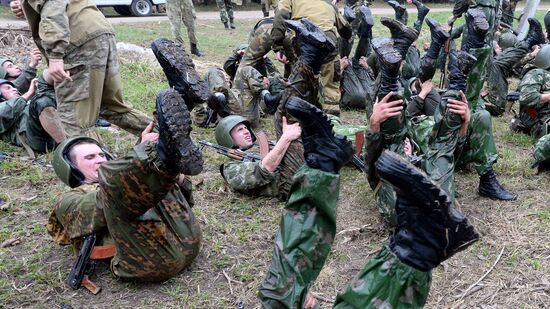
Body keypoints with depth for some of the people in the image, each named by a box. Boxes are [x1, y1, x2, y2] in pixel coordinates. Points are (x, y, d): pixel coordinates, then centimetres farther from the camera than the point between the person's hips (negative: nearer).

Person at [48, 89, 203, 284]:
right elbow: (101, 206, -2)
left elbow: (183, 200, 31)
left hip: (185, 242, 5)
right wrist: (142, 151, -8)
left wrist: (179, 180, 7)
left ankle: (172, 154, -28)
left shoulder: (125, 180, 38)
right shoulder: (70, 201, 23)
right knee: (112, 176, -18)